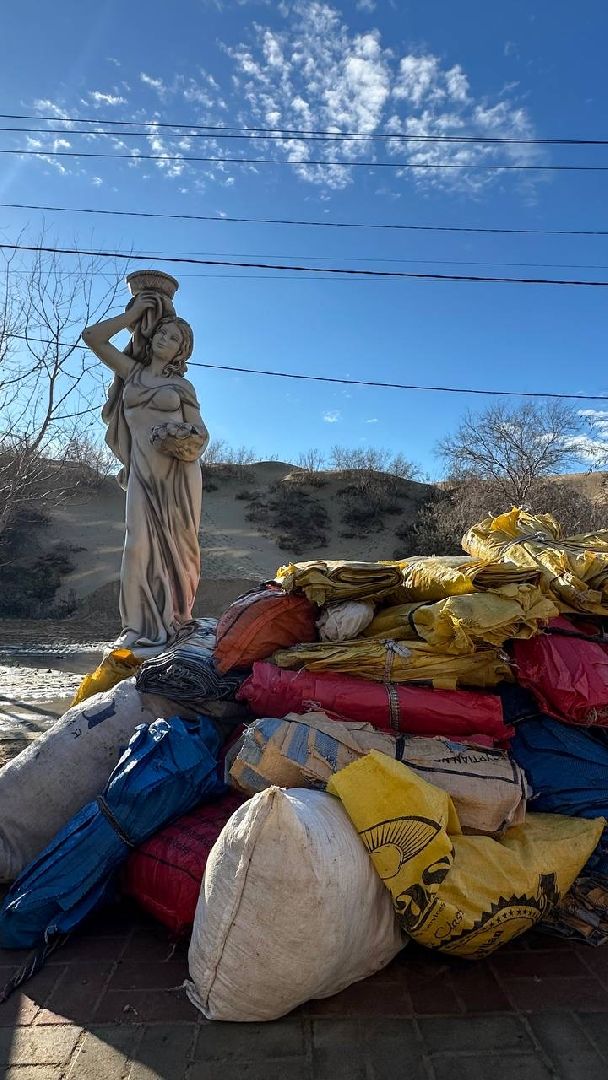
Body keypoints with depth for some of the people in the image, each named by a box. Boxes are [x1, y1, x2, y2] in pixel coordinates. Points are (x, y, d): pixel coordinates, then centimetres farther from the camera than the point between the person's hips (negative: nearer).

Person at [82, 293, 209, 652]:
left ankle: (168, 623, 4)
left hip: (178, 475, -1)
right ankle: (141, 626, -6)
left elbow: (201, 433, 10)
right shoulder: (131, 370, 16)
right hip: (143, 474, 1)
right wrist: (134, 313, 12)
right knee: (140, 546, -9)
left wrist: (189, 441, -13)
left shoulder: (182, 386, 12)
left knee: (174, 548, -1)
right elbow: (92, 337, 10)